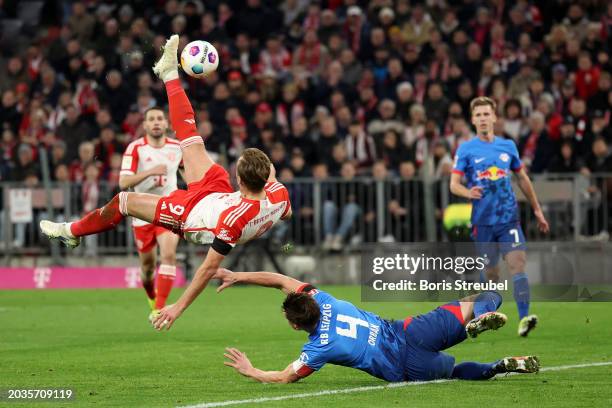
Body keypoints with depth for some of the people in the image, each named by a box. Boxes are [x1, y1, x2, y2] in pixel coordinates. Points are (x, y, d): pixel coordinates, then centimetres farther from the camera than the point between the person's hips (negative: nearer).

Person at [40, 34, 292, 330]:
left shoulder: (233, 220, -46)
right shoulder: (278, 194, -28)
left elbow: (209, 267, -38)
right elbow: (286, 214, -1)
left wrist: (180, 306, -31)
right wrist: (268, 171, 11)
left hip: (190, 215, -6)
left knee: (123, 201, 9)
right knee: (188, 134, 13)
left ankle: (72, 232, 37)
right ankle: (170, 73, 32)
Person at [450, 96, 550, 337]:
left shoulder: (507, 146, 9)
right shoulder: (466, 149, 1)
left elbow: (523, 179, 20)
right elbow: (454, 184, -6)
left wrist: (537, 209, 21)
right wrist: (468, 192, -29)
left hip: (508, 218, 1)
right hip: (482, 221, -1)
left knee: (517, 263, -15)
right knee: (491, 274, 4)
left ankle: (524, 318, -22)